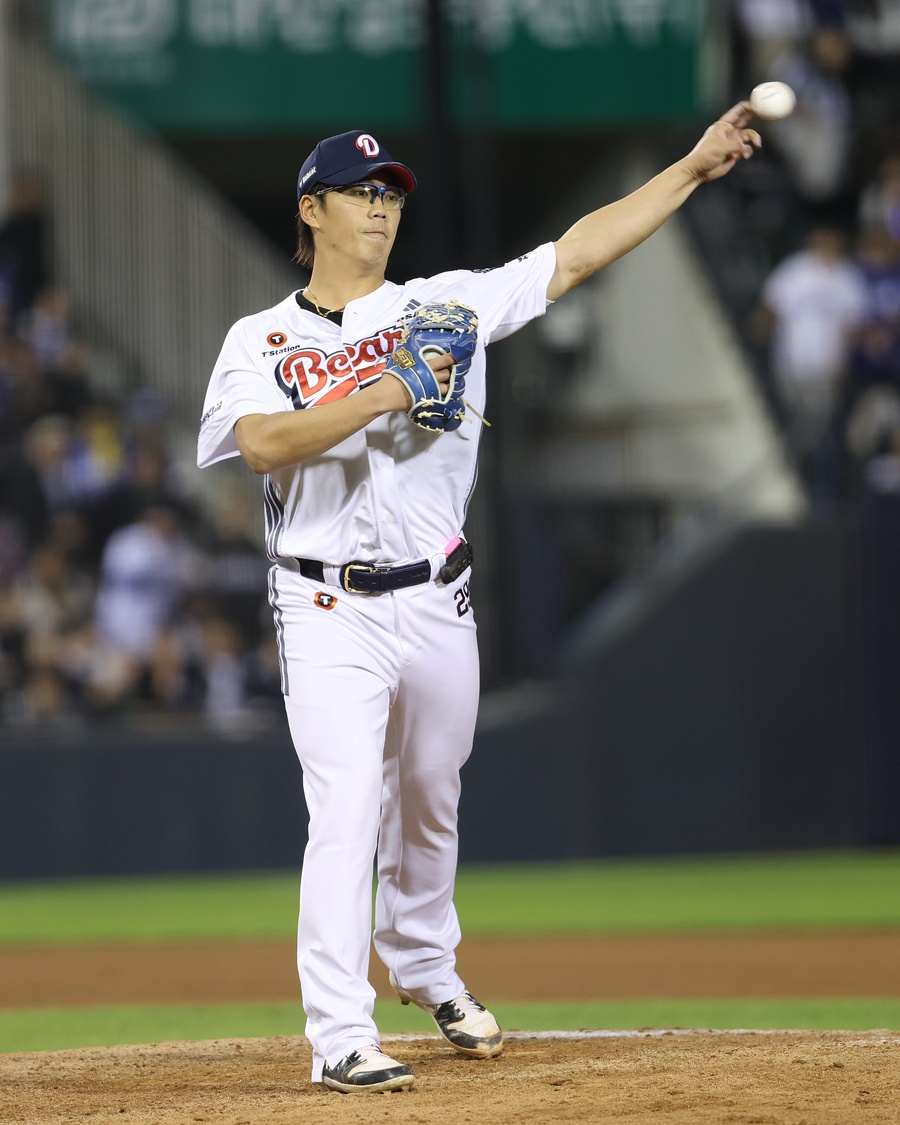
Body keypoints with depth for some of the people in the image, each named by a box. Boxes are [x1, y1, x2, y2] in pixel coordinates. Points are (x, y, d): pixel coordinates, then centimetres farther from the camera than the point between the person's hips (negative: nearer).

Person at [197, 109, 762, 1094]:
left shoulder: (444, 308, 8)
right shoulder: (261, 341, 2)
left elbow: (575, 256, 4)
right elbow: (264, 443, -16)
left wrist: (695, 167, 0)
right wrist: (380, 395, -24)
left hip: (438, 606, 3)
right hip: (329, 613, -3)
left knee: (428, 809, 16)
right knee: (345, 814, -13)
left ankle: (426, 970, 41)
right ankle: (340, 1037, -14)